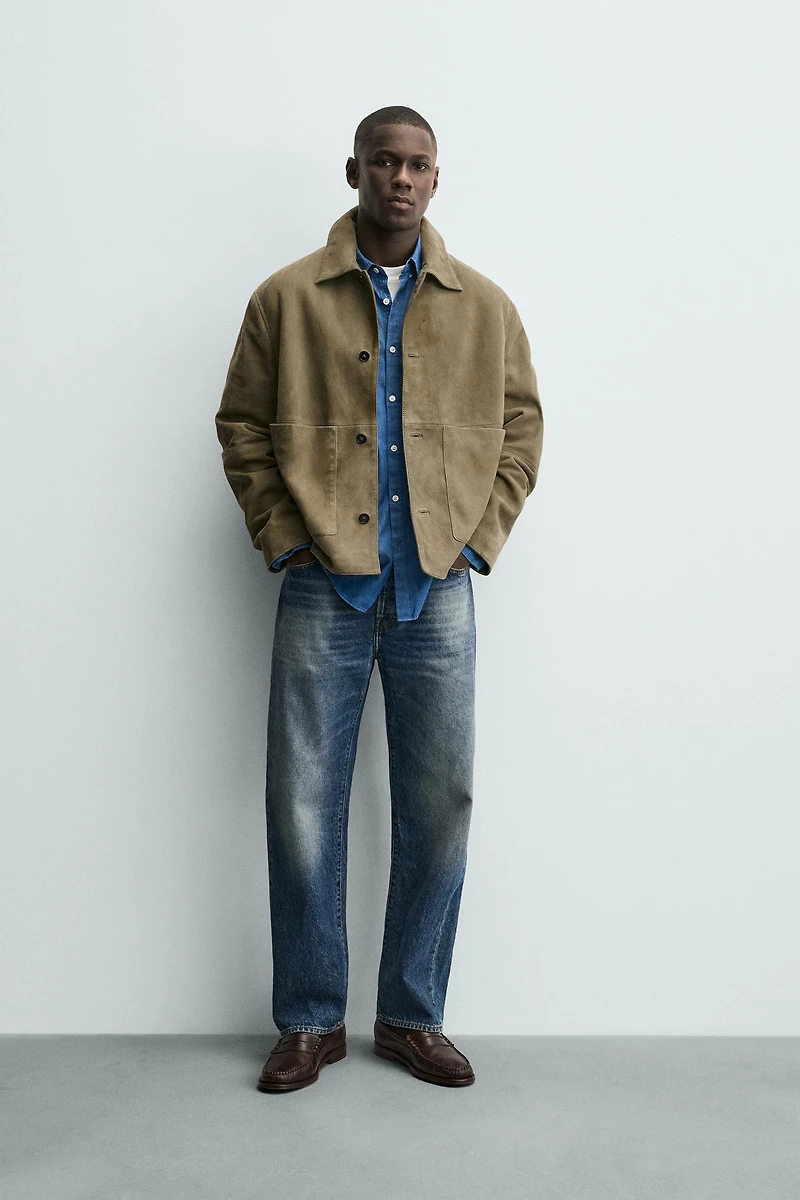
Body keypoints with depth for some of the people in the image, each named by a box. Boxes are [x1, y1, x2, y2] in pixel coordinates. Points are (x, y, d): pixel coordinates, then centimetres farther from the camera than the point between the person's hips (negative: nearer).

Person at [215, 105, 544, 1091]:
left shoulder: (484, 306, 10)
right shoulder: (288, 298, 6)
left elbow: (521, 425, 13)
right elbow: (242, 424, 8)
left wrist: (482, 537, 2)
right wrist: (281, 536, -1)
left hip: (438, 590, 2)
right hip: (323, 589, -1)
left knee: (440, 805, 5)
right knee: (303, 803, 2)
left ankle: (412, 1016, 23)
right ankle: (310, 1020, 20)